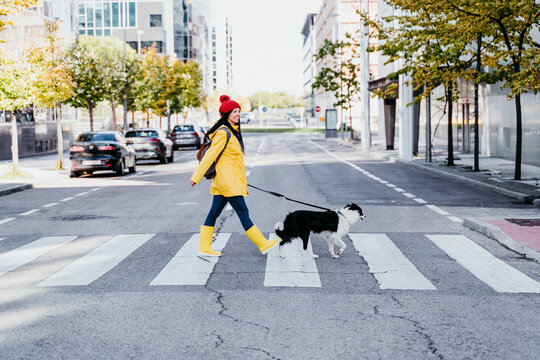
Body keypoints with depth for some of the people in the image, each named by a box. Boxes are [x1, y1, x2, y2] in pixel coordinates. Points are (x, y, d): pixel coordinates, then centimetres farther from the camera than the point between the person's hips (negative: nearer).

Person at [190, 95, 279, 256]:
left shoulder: (233, 131, 16)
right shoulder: (223, 132, -14)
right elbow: (210, 154, -15)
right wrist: (196, 176, -13)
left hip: (232, 179, 10)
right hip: (227, 180, -10)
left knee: (214, 212, 9)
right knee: (243, 212, -4)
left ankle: (204, 247, 12)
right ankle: (263, 244, 1)